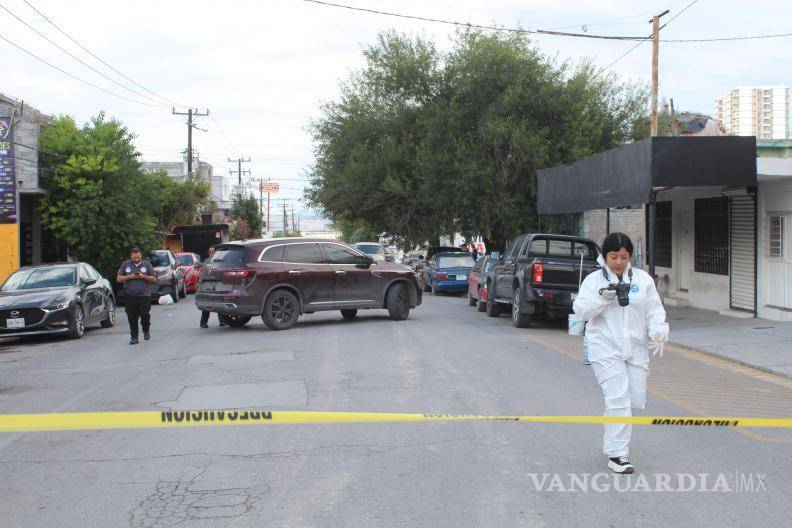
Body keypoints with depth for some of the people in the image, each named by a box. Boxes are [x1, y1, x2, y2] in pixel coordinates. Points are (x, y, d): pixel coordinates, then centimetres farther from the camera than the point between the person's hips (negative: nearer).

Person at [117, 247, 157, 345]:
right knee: (132, 318, 2)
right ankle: (134, 337, 10)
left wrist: (143, 276, -10)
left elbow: (154, 279, 7)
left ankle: (146, 331, 19)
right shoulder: (125, 265, 11)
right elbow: (119, 279, 8)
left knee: (145, 315, -8)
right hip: (130, 296, 2)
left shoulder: (147, 264, 8)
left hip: (144, 296, -2)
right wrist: (130, 276, -7)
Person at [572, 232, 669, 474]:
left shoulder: (643, 279, 9)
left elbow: (655, 309, 9)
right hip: (606, 348, -4)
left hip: (635, 348, 4)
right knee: (618, 398, -12)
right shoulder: (594, 280, 1)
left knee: (637, 399, 5)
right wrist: (602, 297, -22)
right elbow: (580, 310, -7)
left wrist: (658, 332, -9)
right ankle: (617, 454, -5)